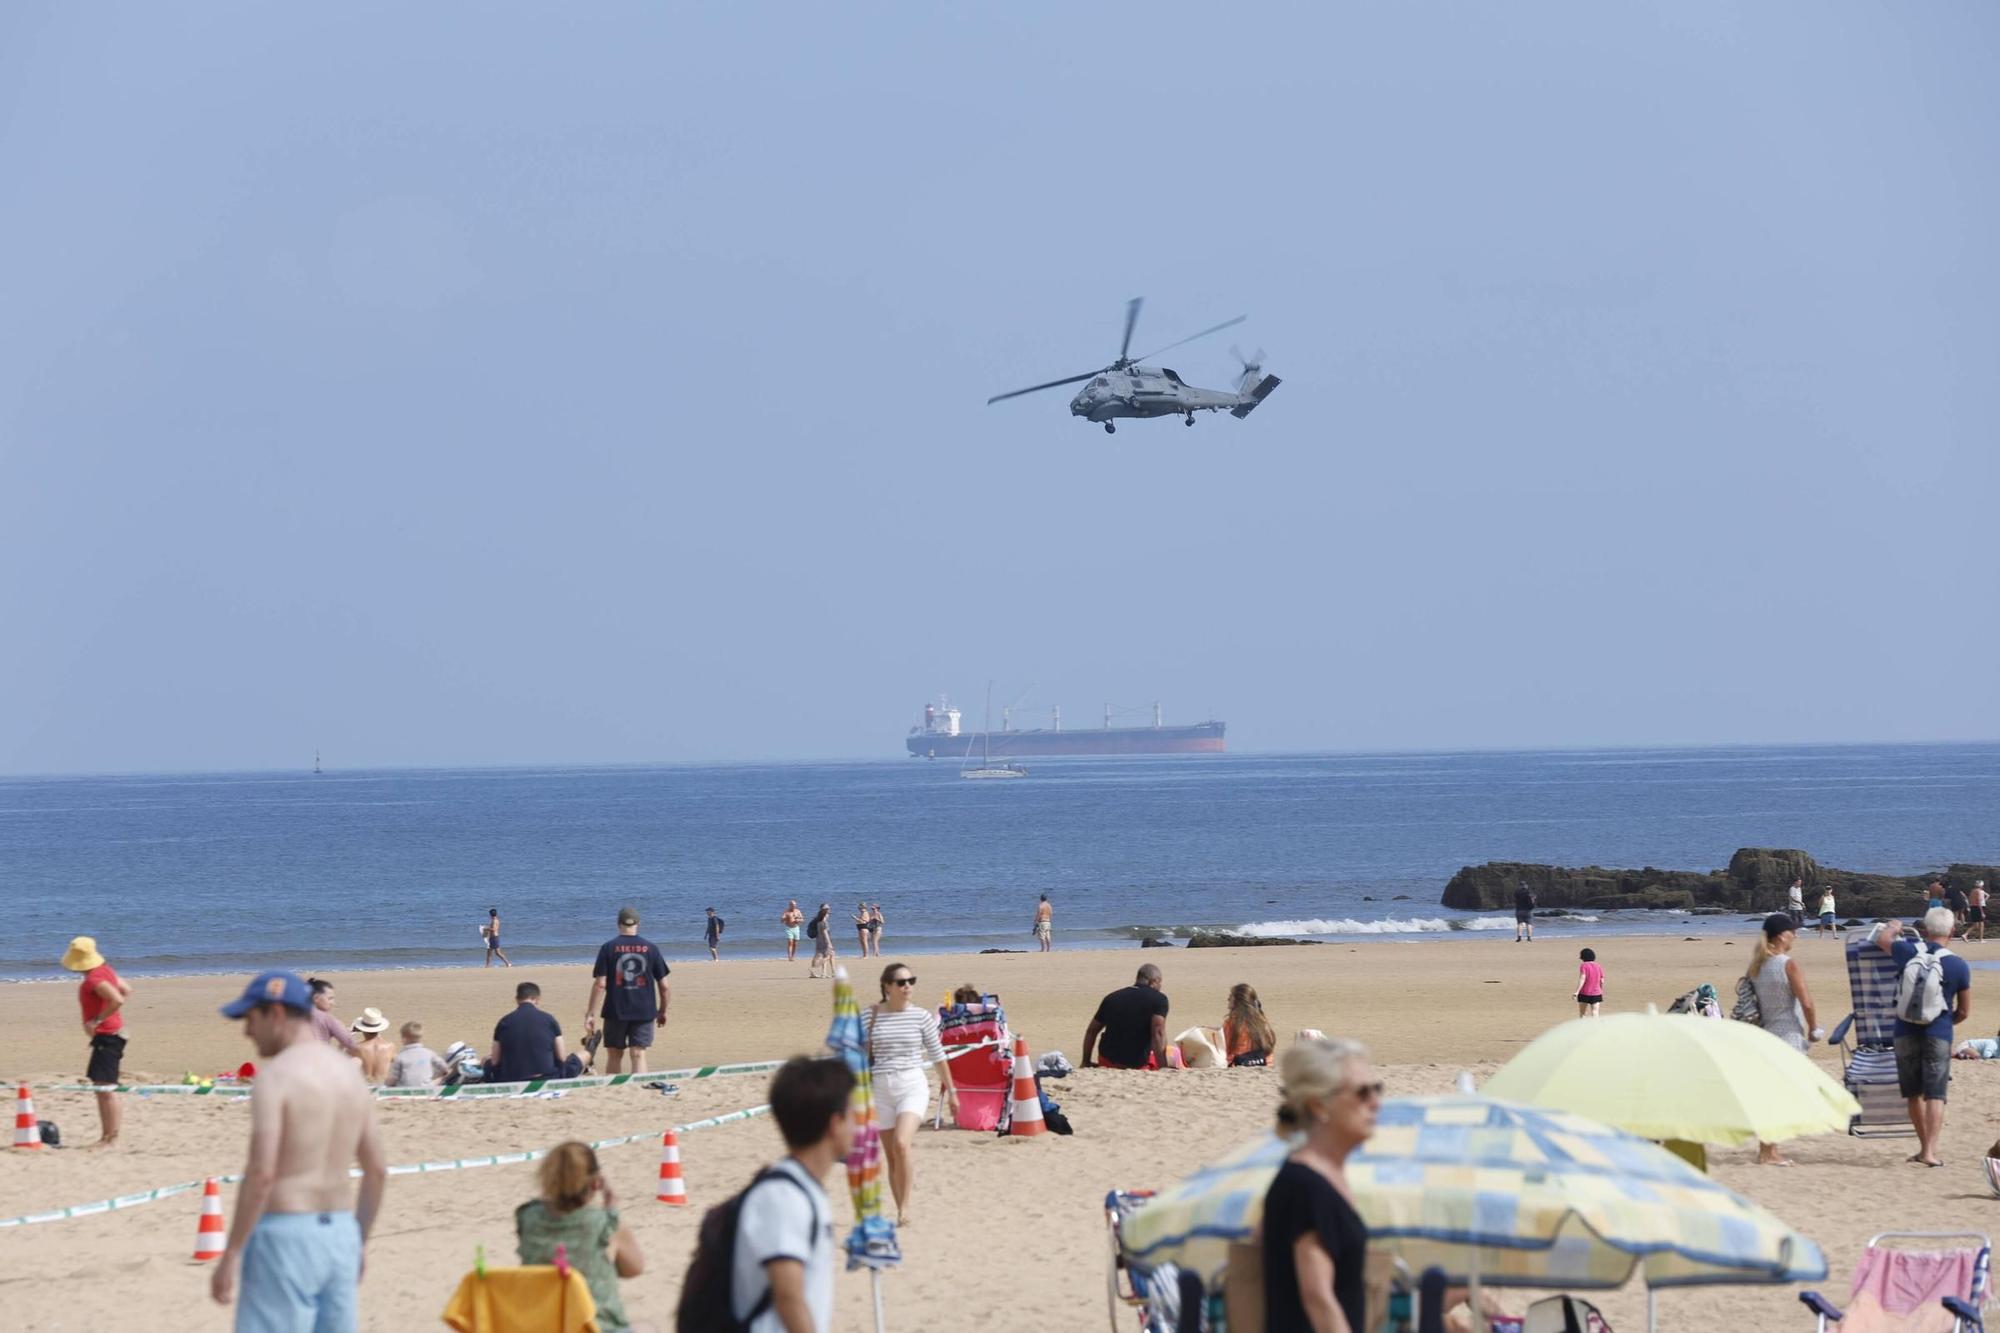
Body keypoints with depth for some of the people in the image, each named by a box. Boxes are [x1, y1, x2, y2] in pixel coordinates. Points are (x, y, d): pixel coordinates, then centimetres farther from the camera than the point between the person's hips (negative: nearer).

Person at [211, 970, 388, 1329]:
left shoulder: (275, 1076, -12)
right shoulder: (351, 1076, 12)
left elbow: (261, 1172, -20)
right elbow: (377, 1171, 16)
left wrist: (230, 1254, -17)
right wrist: (359, 1242, 25)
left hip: (285, 1235, -8)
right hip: (339, 1231, 8)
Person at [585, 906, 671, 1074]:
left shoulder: (608, 948, -3)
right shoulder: (651, 948, 1)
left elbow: (600, 984, -9)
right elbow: (664, 986, 3)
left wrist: (590, 1014, -5)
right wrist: (662, 1011, 17)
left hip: (615, 1011, 0)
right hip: (644, 1012, 0)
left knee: (615, 1057, 12)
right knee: (639, 1056, -1)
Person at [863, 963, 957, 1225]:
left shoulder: (921, 1016, 0)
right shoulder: (870, 1016, 2)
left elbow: (937, 1056, 9)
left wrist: (951, 1090, 14)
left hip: (913, 1086, -2)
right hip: (881, 1088, 2)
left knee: (901, 1145, -23)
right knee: (891, 1156, 5)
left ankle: (905, 1207, -13)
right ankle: (900, 1211, 15)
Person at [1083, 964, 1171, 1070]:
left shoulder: (1112, 997, 9)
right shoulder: (1159, 998, -8)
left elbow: (1091, 1031, 15)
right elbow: (1158, 1033, -22)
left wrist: (1086, 1062, 25)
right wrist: (1163, 1068, -22)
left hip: (1109, 1062, 5)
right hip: (1138, 1064, -5)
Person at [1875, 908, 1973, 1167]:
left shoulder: (1907, 951, -4)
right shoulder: (1958, 966, -7)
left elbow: (1882, 938, 20)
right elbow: (1964, 1012, 2)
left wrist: (1893, 927, 41)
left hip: (1906, 1032, 2)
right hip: (1938, 1034, -2)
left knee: (1914, 1094, 14)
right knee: (1935, 1095, -3)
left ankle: (1925, 1147, 23)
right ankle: (1930, 1150, -14)